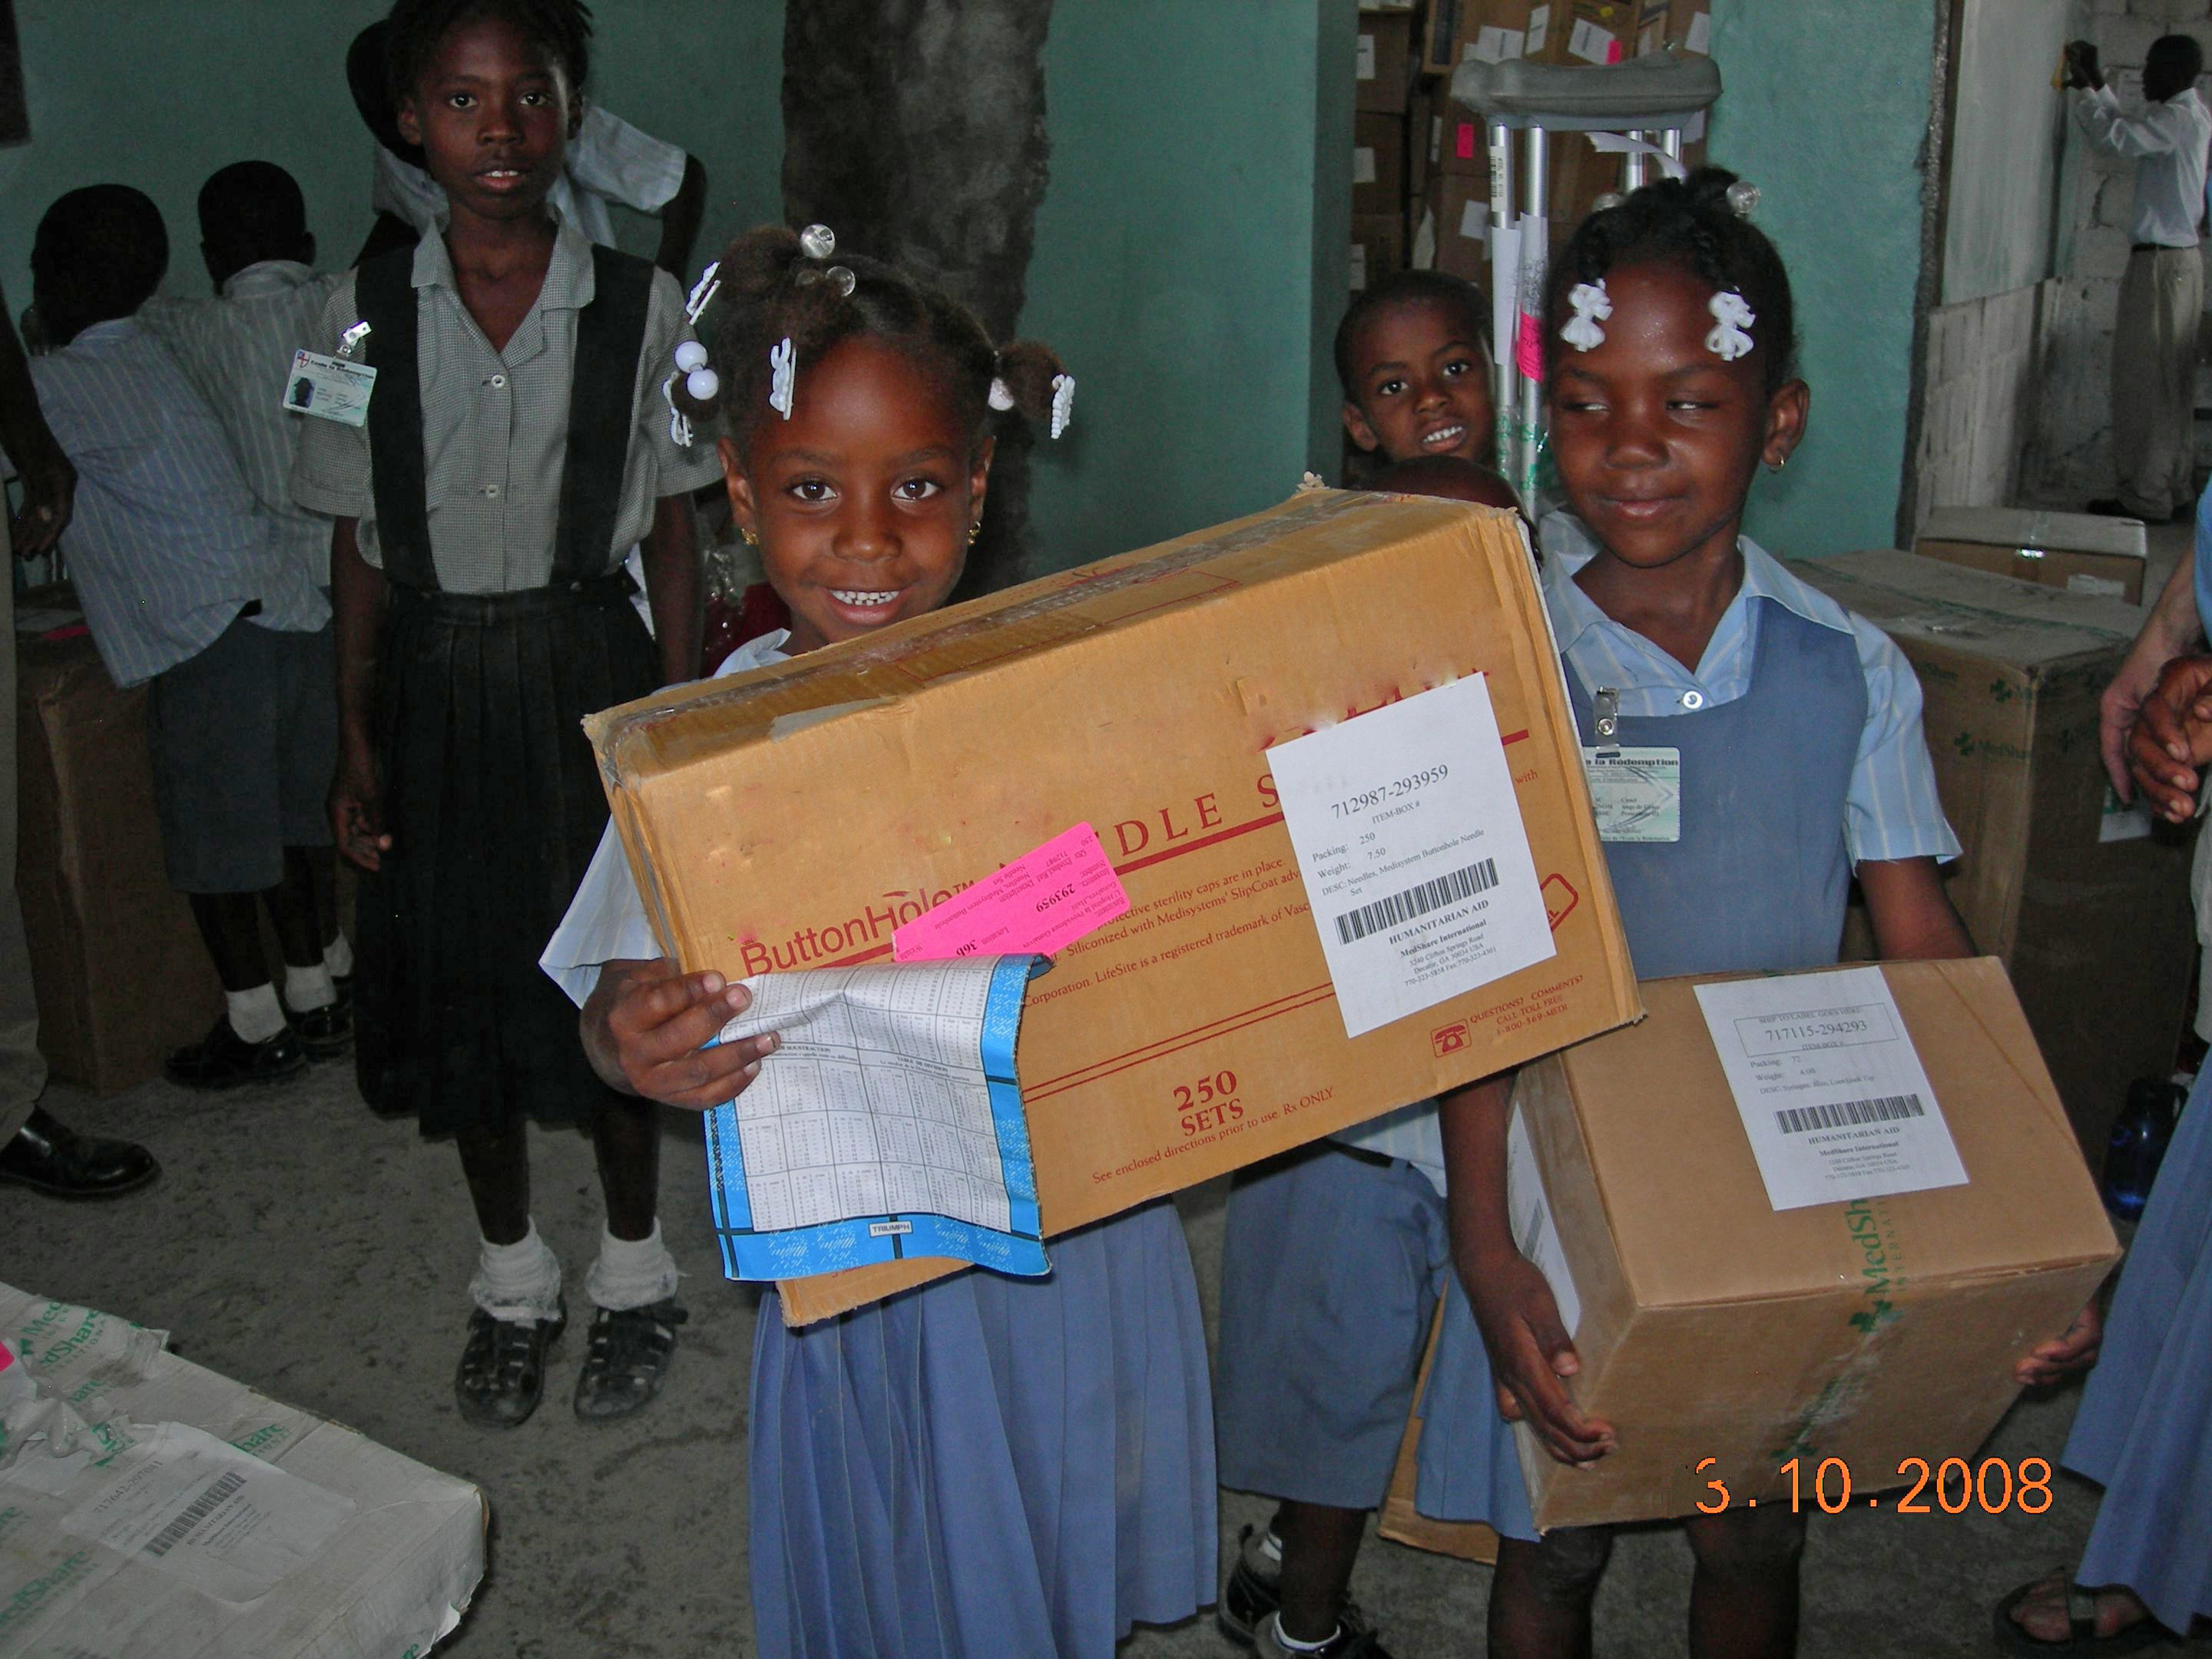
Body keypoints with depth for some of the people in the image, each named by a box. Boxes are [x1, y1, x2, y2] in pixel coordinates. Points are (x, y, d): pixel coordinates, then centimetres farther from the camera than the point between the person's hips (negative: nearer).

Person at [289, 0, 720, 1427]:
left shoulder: (642, 310, -5)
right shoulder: (367, 317, -1)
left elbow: (674, 534, 0)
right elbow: (359, 546, 4)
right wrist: (356, 742, 1)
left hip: (590, 667, -1)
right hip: (437, 681, 2)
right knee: (462, 978, 11)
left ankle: (634, 1273, 30)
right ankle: (513, 1280, 33)